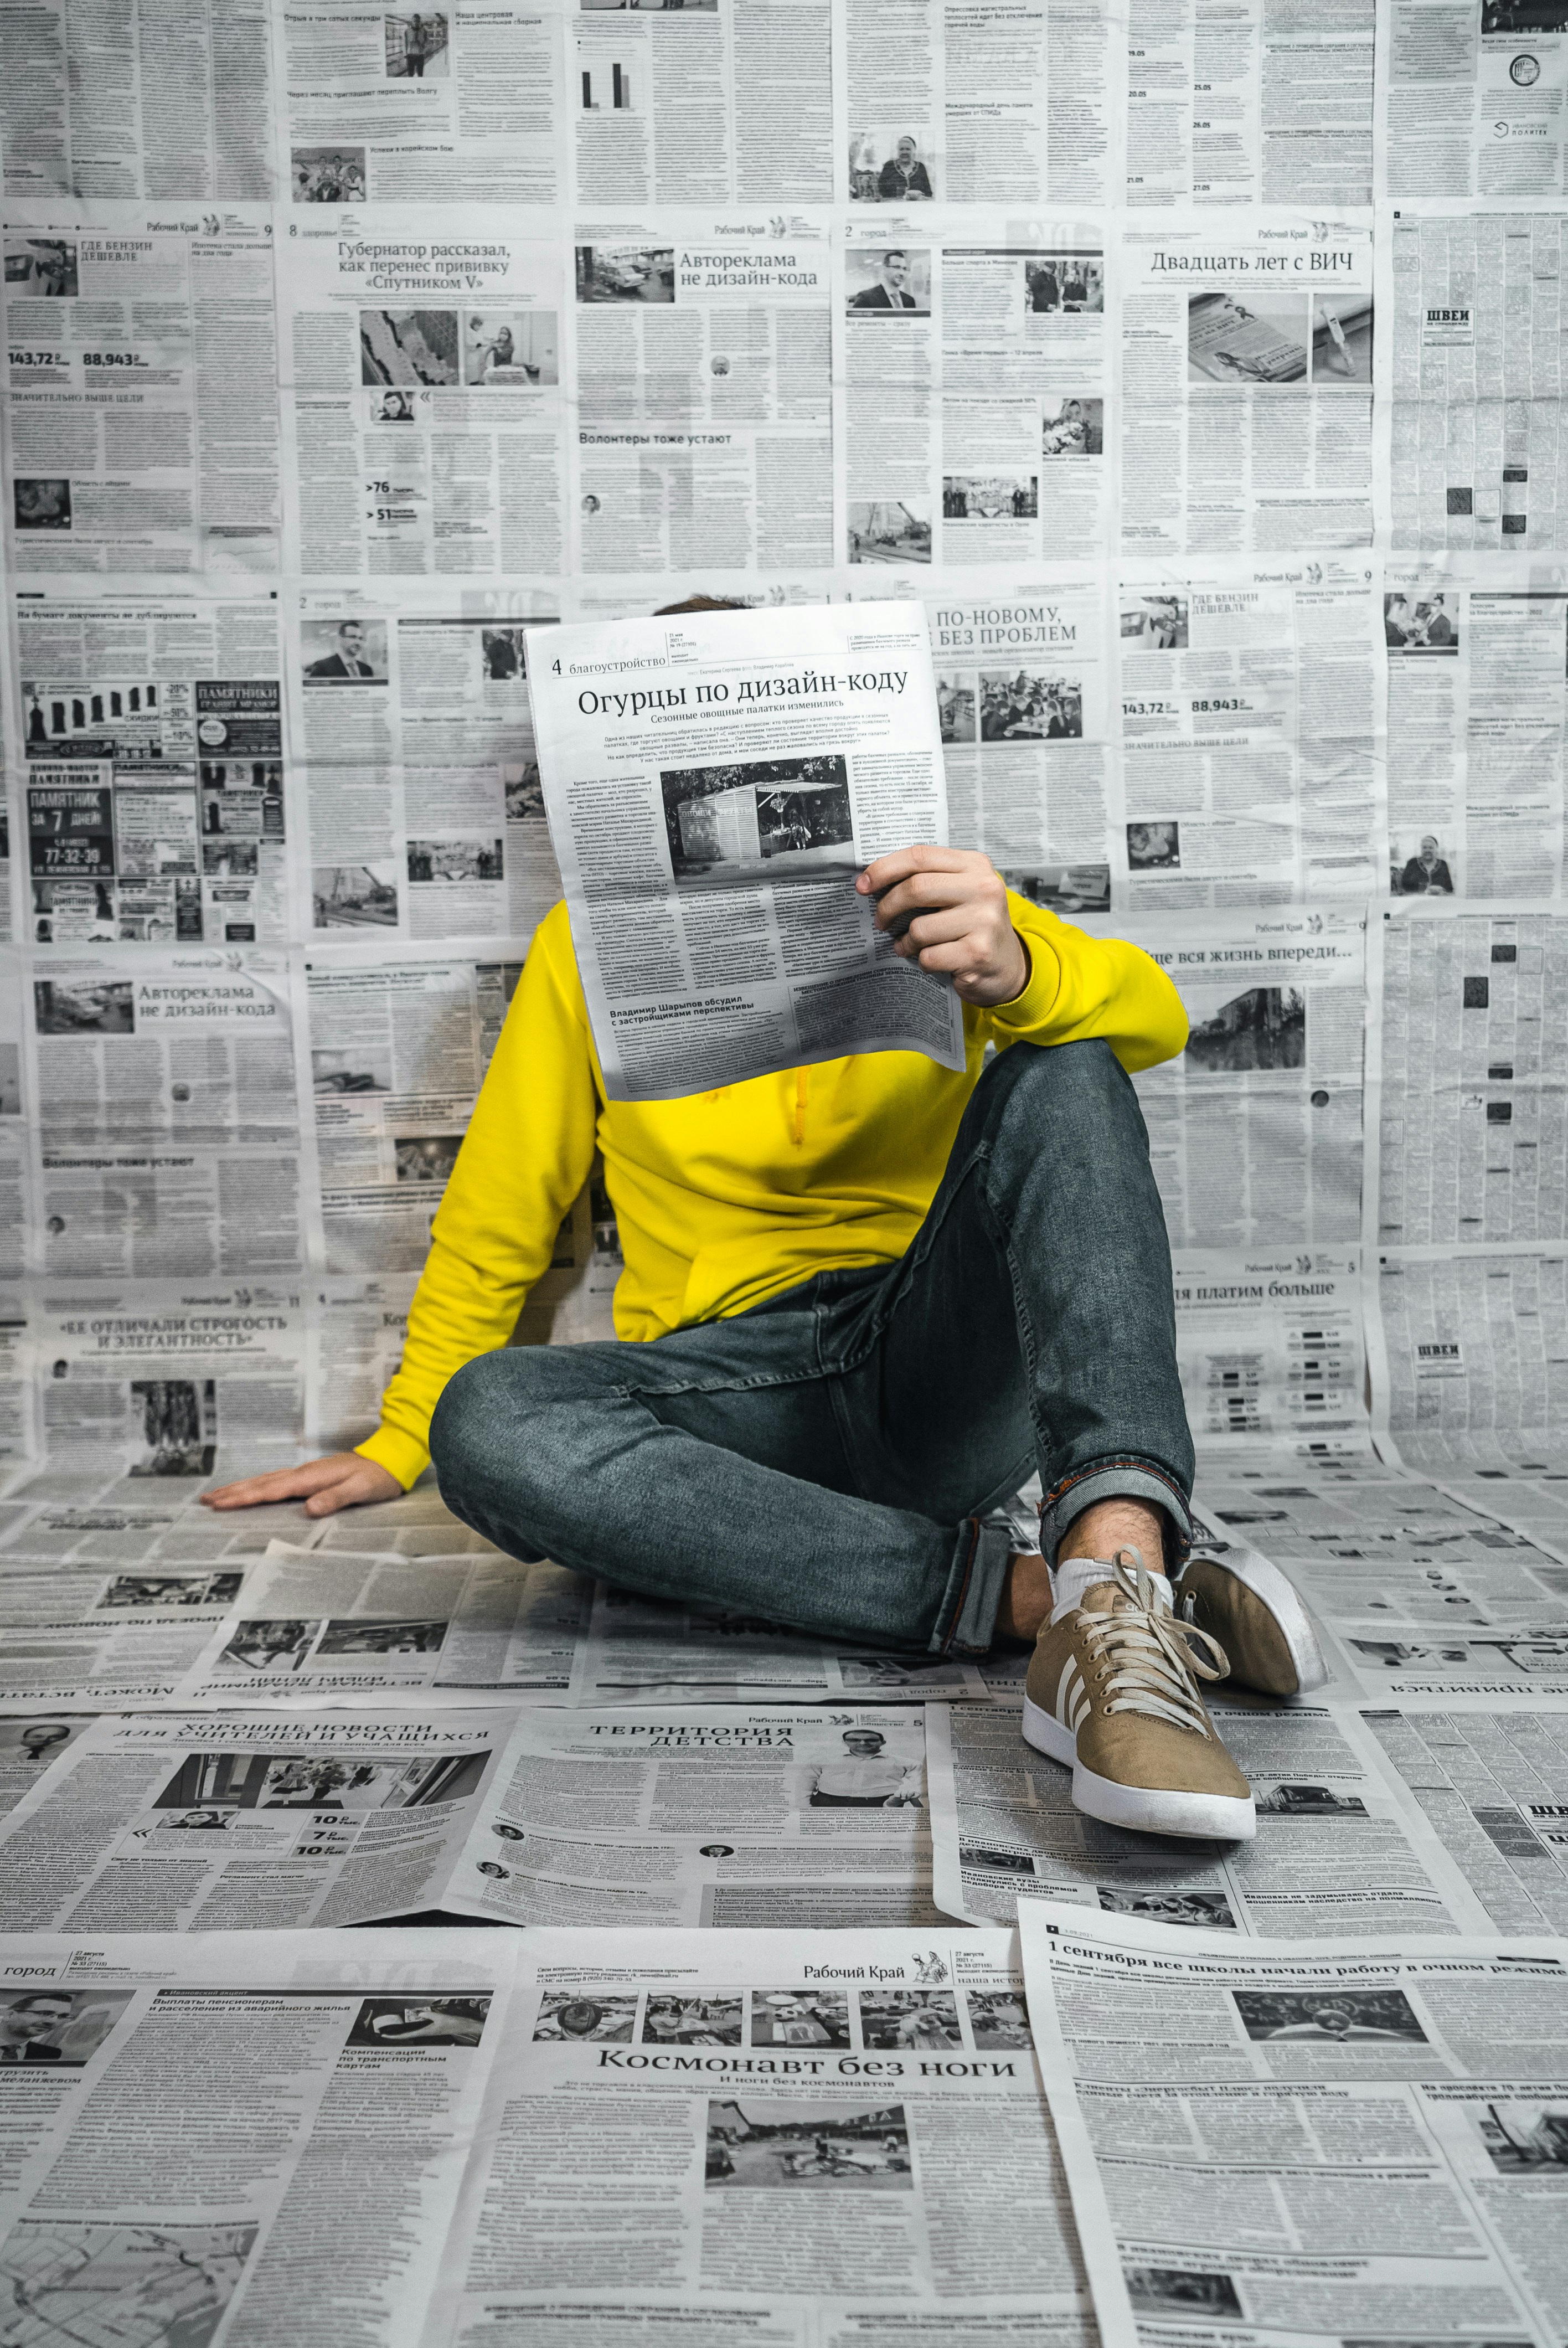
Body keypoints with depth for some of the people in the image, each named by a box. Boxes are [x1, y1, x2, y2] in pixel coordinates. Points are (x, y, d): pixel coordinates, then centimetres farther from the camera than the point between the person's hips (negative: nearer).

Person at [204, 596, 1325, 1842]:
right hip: (736, 1382, 1)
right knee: (490, 1424, -29)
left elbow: (1151, 1012, -4)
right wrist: (401, 1439, 15)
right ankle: (1027, 1592, -32)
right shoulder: (587, 943, 14)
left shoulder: (909, 899, 12)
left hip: (944, 1359, 0)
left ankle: (1115, 1562, -45)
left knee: (1061, 1073, -24)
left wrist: (1012, 968, -27)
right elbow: (498, 1213, 19)